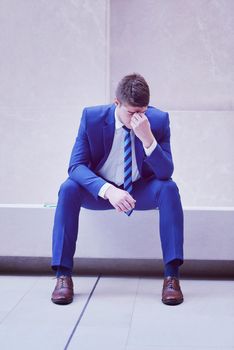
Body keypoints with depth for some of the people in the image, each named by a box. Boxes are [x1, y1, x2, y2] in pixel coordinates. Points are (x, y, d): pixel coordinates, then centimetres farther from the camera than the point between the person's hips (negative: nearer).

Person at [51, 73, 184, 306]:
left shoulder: (158, 120, -16)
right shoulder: (92, 117, -16)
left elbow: (165, 173, -19)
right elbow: (76, 166, -20)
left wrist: (147, 138, -36)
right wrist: (107, 190, -38)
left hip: (141, 190, 0)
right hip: (100, 190, 0)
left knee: (169, 188, -30)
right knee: (68, 188, -29)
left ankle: (171, 275, -29)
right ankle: (63, 275, -26)